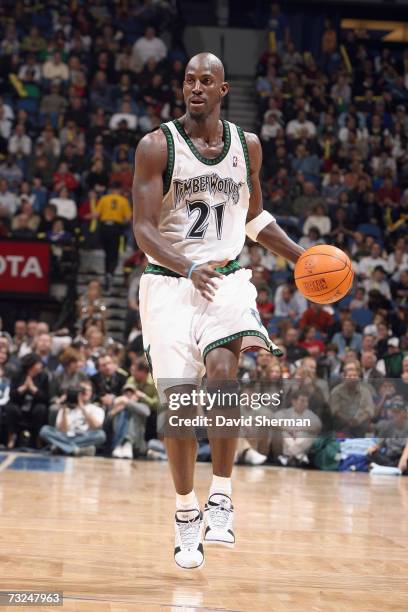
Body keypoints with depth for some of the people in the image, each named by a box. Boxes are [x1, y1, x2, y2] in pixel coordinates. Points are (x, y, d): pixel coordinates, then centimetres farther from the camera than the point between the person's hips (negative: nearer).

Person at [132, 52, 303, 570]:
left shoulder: (247, 146, 6)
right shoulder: (157, 146, -7)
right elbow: (143, 229, -13)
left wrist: (301, 257, 9)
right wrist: (190, 268, -30)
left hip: (227, 280, 1)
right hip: (169, 284, -1)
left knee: (223, 370, -25)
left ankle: (221, 496, -13)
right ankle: (186, 512, 16)